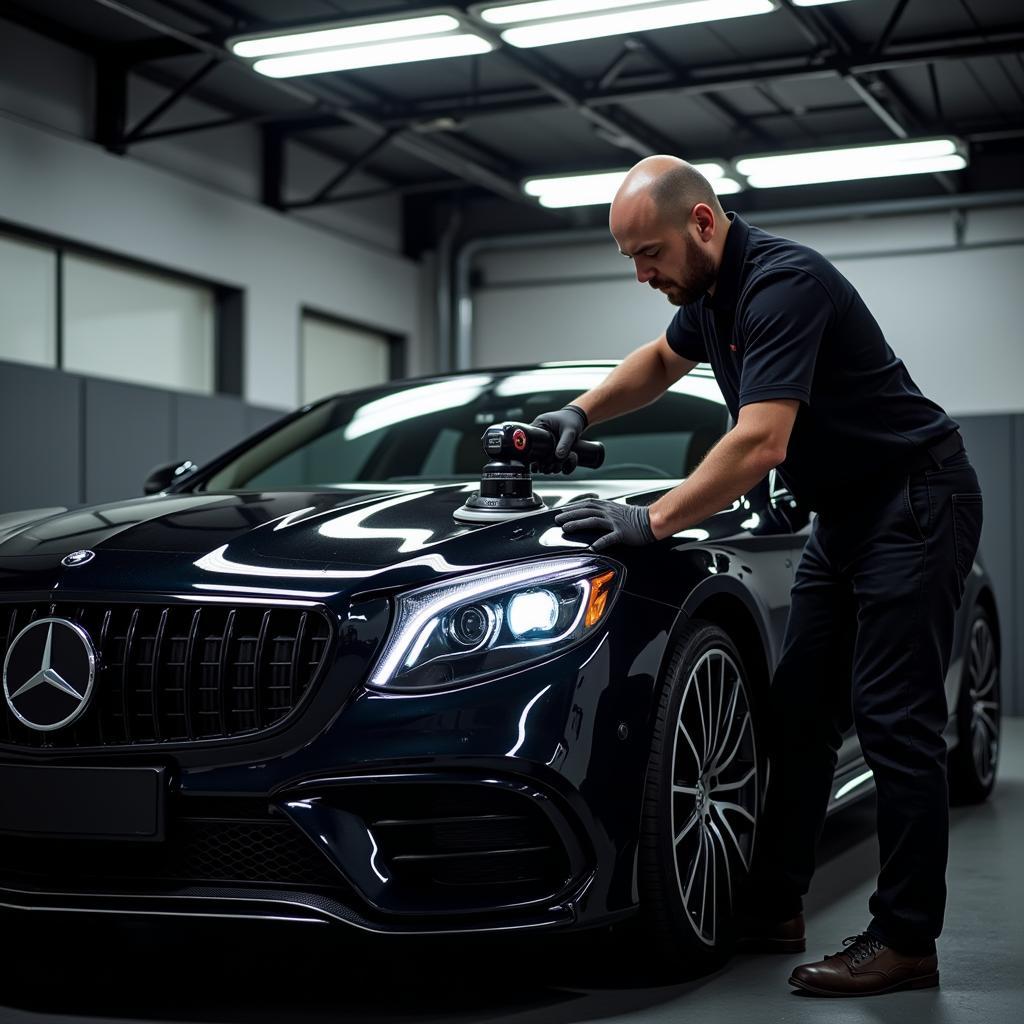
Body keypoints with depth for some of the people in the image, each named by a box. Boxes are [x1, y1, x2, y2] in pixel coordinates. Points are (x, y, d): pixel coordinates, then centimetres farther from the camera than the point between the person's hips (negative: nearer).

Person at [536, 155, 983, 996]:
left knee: (894, 719, -10)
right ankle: (772, 910, 14)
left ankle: (905, 941, -4)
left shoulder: (782, 284, -24)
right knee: (799, 712, 8)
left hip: (915, 503, -10)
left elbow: (760, 443, -31)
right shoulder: (714, 292, 6)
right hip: (844, 512, 10)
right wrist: (582, 412, 12)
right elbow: (661, 362, 27)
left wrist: (650, 522, -27)